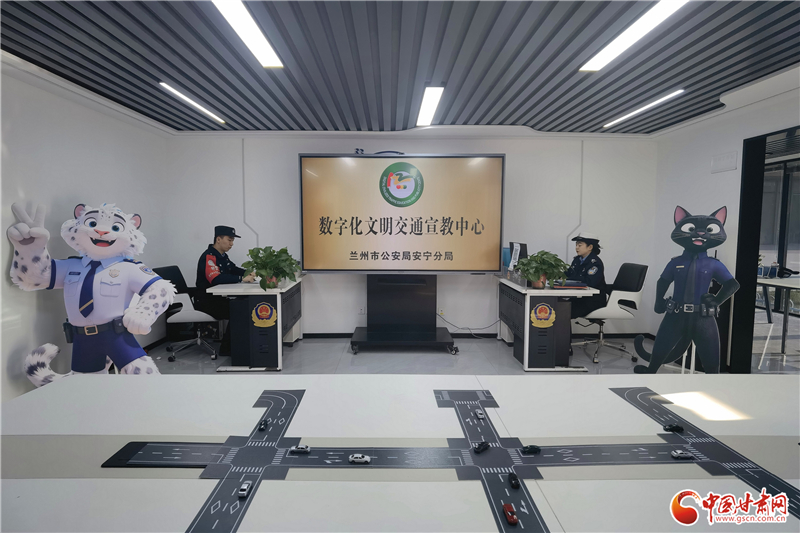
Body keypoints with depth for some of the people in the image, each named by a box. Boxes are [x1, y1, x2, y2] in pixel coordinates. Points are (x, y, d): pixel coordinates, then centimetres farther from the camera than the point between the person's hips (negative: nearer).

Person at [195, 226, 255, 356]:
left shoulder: (223, 255, 15)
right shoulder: (208, 257, -17)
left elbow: (233, 269, 22)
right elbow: (216, 278, -32)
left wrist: (248, 274, -1)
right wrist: (242, 279, -31)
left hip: (218, 298, 9)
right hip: (205, 300, -9)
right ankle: (226, 349, -11)